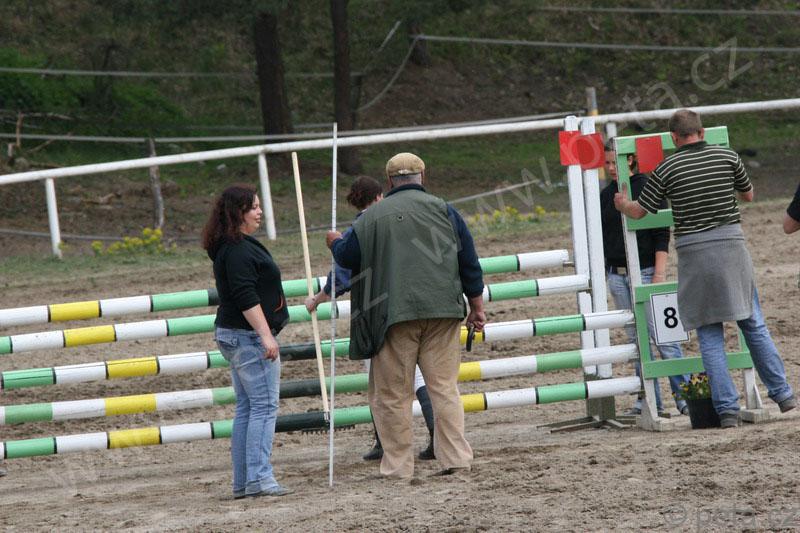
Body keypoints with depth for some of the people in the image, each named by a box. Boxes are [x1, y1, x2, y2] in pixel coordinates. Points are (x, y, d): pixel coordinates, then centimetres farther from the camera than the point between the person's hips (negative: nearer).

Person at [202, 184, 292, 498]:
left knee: (246, 408, 11)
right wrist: (266, 335, -25)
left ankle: (242, 482, 11)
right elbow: (246, 298, -23)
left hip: (233, 334, 11)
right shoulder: (238, 250, -17)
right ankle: (259, 478, -15)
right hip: (249, 336, -11)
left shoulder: (228, 248, 17)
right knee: (265, 405, -10)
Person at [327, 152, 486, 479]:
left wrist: (335, 243, 31)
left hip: (395, 315, -2)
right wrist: (476, 306, 13)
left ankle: (398, 465, 4)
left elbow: (347, 257, 9)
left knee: (392, 392, 5)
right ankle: (456, 458, 0)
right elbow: (468, 260, 6)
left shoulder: (372, 216, 3)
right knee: (444, 386, 6)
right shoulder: (442, 210, 6)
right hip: (442, 312, 2)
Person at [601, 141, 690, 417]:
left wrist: (659, 273, -15)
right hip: (617, 275, 6)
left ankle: (683, 395, -8)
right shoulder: (606, 195, 12)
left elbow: (661, 234, -8)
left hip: (645, 271, -6)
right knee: (636, 339, 7)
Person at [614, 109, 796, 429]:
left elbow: (639, 212, 5)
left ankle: (727, 408, -3)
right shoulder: (727, 156, 2)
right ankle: (782, 394, 14)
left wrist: (623, 204, 28)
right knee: (753, 325, 13)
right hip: (732, 246, 2)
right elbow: (748, 195, 19)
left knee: (710, 336, 3)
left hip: (694, 253, -2)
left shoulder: (666, 169, -3)